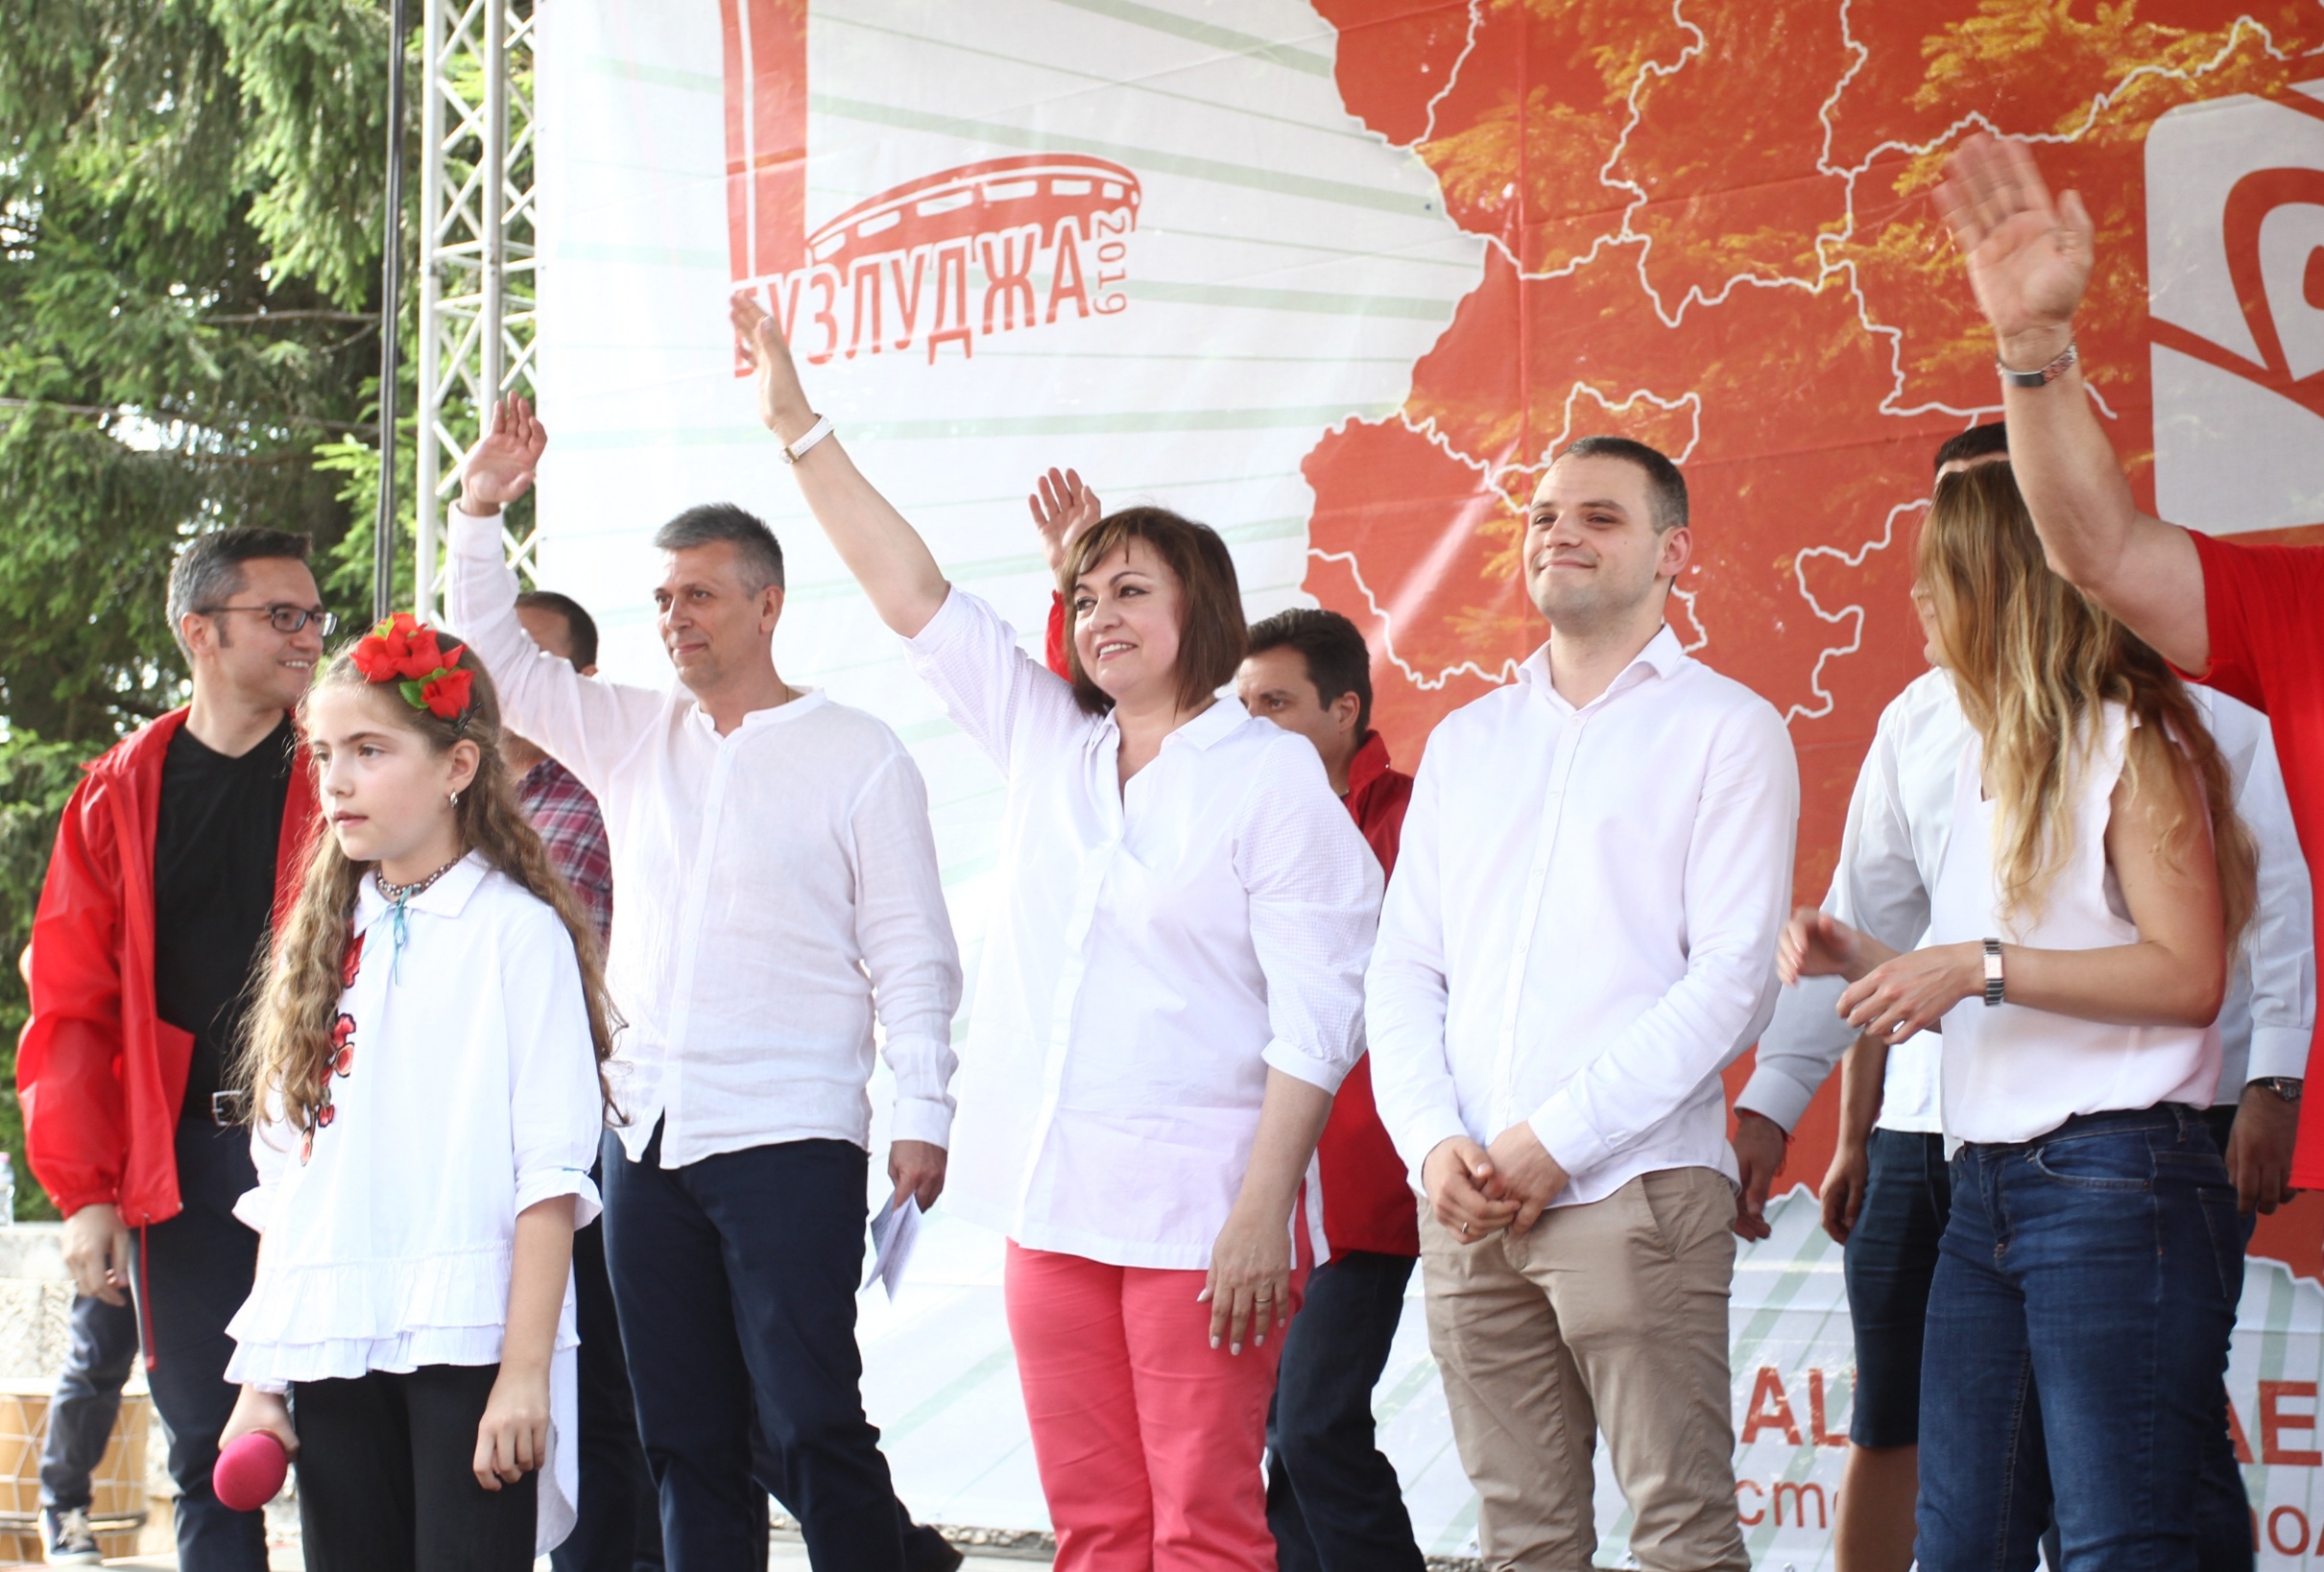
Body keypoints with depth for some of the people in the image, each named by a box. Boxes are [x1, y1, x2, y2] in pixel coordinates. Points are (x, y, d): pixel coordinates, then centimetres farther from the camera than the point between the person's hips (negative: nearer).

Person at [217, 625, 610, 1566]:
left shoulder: (515, 931, -2)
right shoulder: (325, 940, 15)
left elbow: (549, 1172, -8)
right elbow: (285, 1172, 14)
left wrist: (525, 1372, -15)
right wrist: (261, 1376, 9)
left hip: (470, 1342, -5)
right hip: (332, 1346, 5)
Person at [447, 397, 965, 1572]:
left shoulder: (856, 757, -1)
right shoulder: (632, 736, 14)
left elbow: (910, 952, -3)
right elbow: (498, 657, 15)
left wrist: (923, 1115, -9)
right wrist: (482, 510, 2)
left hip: (789, 1143, -6)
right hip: (647, 1135, 6)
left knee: (809, 1427, -10)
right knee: (686, 1440, 8)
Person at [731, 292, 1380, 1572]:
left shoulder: (1269, 775, -4)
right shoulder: (1046, 744, 14)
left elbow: (1314, 1019, -9)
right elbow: (913, 594, 15)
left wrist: (1263, 1211, -16)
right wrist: (798, 430, 10)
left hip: (1196, 1207, -6)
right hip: (1052, 1200, 6)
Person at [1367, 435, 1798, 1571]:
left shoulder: (1725, 730, 2)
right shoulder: (1466, 742, 19)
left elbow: (1730, 978, -7)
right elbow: (1404, 968, 15)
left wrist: (1556, 1140, -12)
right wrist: (1433, 1140, -3)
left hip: (1634, 1190, -5)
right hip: (1466, 1205, 5)